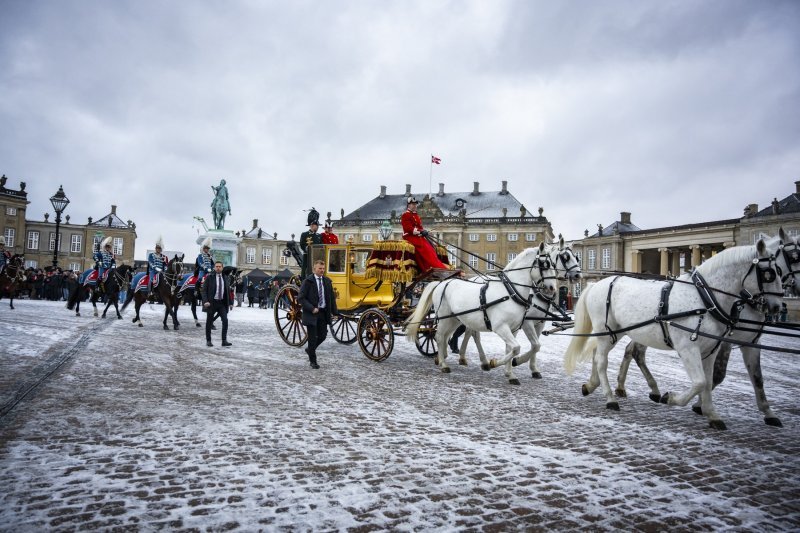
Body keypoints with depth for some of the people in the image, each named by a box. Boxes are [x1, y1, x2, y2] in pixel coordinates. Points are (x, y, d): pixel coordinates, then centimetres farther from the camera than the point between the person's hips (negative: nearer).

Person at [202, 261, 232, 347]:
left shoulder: (225, 278, 10)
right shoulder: (209, 278, -2)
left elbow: (228, 291, 15)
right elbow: (204, 290, -6)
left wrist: (230, 303, 9)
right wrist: (205, 301, -19)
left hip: (222, 303, 3)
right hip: (212, 303, -3)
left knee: (225, 320, -10)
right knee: (209, 322, 5)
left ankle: (224, 340, -5)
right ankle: (208, 341, 17)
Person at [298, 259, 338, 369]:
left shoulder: (327, 281, 7)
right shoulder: (307, 281, -8)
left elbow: (332, 297, 12)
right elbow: (300, 298, -11)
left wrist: (334, 312, 6)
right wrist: (312, 309, -19)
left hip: (323, 313, 5)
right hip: (311, 314, -5)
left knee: (322, 335, 8)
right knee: (313, 338, 2)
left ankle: (310, 350, 36)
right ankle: (313, 361, 17)